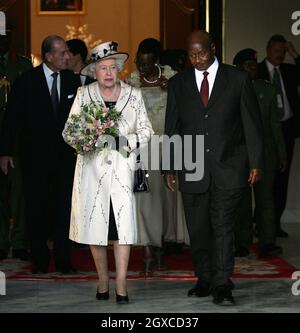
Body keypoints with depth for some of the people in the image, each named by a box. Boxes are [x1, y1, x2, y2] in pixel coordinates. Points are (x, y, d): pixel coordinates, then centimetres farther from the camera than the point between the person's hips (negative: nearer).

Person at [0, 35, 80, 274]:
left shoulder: (72, 80, 3)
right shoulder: (26, 81, -5)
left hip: (65, 155, 2)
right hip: (35, 156, -2)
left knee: (64, 209, 2)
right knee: (36, 209, 6)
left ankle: (63, 261, 10)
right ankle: (40, 260, 17)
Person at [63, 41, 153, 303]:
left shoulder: (134, 95, 9)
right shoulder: (83, 95, 7)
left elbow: (146, 130, 9)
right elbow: (68, 132, 7)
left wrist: (127, 140, -10)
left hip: (122, 169, 0)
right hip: (93, 168, 0)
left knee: (123, 224, -9)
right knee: (95, 224, 1)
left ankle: (121, 285, -7)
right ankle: (103, 282, 14)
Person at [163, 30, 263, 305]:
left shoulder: (238, 79, 2)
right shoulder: (178, 84, 8)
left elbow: (251, 123, 4)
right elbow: (172, 128, 10)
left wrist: (255, 163, 0)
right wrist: (169, 168, 7)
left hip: (228, 168, -2)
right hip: (193, 169, 3)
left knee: (223, 226, -7)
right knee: (198, 229, 7)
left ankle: (222, 285, -5)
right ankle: (204, 279, 19)